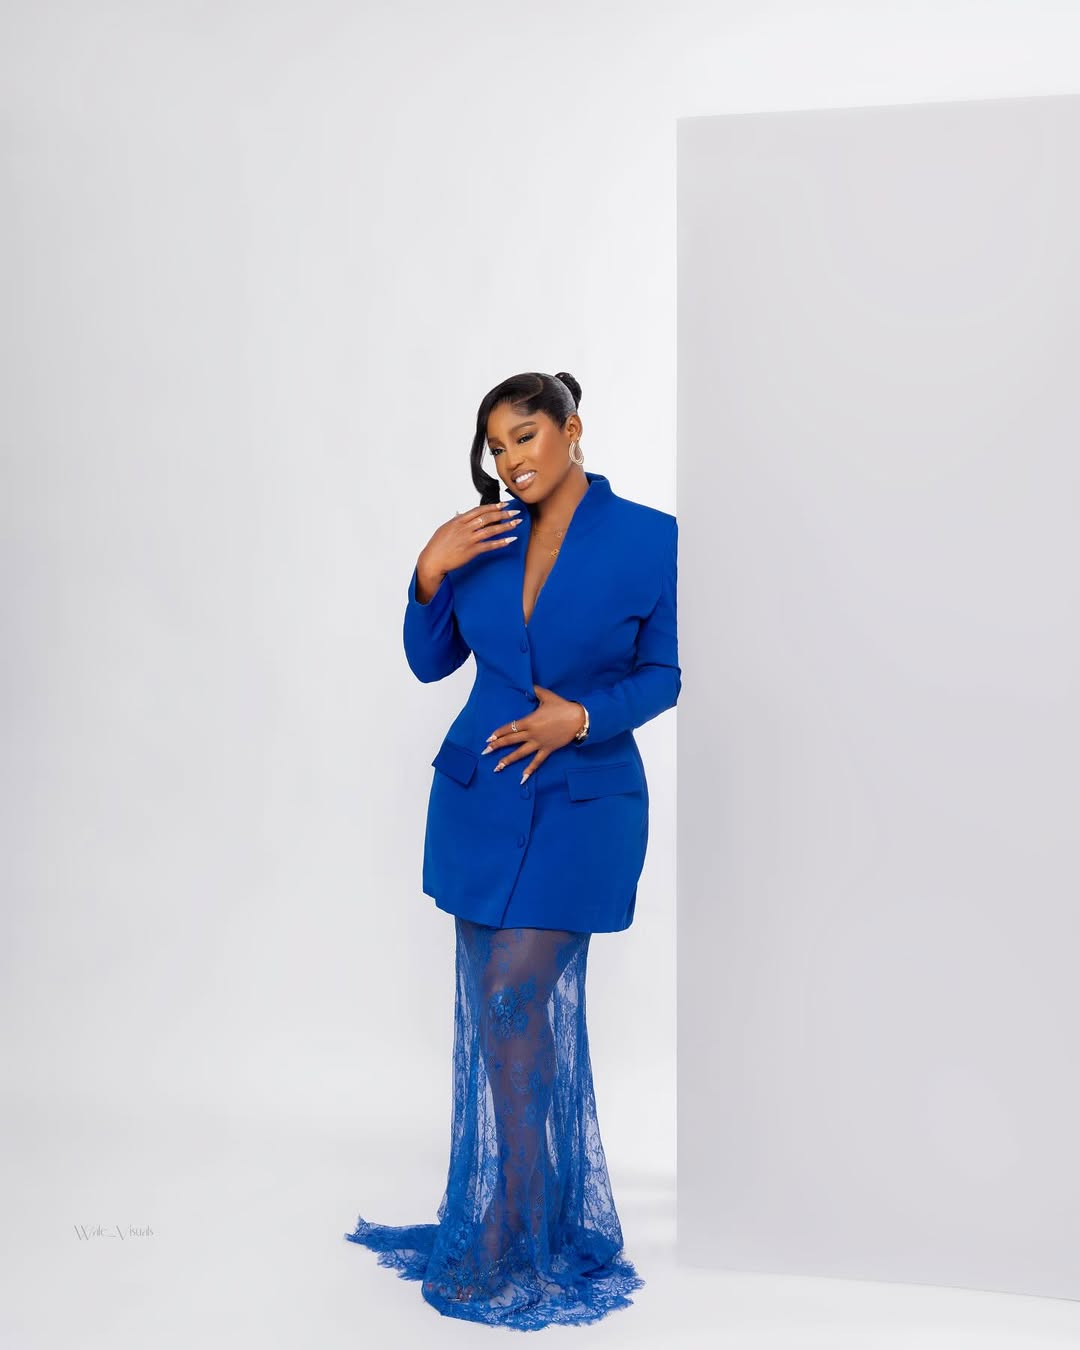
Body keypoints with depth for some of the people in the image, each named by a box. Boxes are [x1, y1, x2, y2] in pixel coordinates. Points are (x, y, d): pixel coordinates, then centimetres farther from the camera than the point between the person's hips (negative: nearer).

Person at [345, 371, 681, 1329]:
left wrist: (584, 716, -17)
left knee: (513, 1005, -7)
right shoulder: (484, 539, 3)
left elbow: (666, 672, -2)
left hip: (582, 804, -4)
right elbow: (429, 661, 7)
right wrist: (430, 571, -9)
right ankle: (513, 1216, 27)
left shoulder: (650, 538, -8)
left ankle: (510, 1246, 8)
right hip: (479, 795, 4)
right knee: (498, 1015, 10)